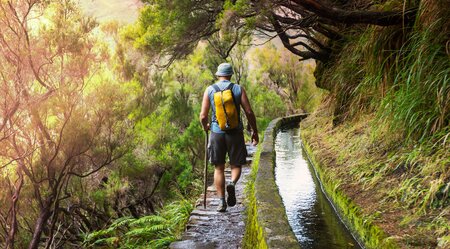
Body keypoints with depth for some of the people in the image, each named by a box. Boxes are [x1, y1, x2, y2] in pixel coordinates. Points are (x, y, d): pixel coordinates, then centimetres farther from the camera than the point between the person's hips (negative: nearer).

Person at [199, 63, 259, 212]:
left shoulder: (209, 90, 0)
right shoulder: (238, 89, -1)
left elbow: (203, 116, -4)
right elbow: (249, 112, -5)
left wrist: (205, 126, 18)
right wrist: (254, 131, 6)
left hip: (217, 133, 1)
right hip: (235, 133, 0)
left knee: (219, 168, 13)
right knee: (236, 165, 14)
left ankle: (222, 201, 8)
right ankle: (232, 184, -17)